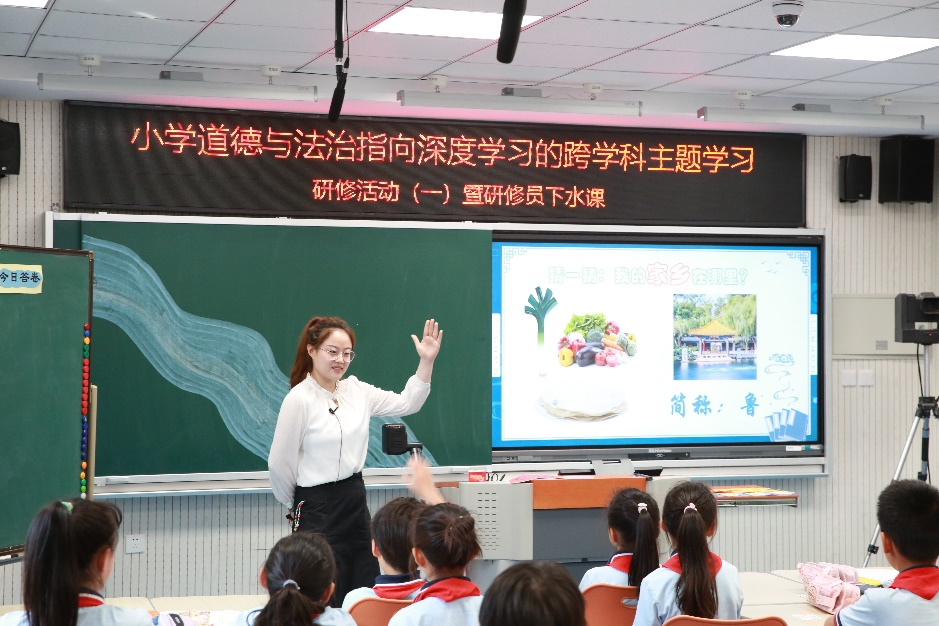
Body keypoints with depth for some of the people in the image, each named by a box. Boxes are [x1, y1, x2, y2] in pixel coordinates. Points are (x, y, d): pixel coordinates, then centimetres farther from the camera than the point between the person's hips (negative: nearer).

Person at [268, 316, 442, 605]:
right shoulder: (299, 399, -15)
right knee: (325, 602, -1)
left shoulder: (356, 390, 5)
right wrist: (295, 504, 2)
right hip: (318, 506, -7)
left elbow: (406, 404, 11)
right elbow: (280, 463, -11)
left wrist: (426, 361, 0)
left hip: (356, 500, 7)